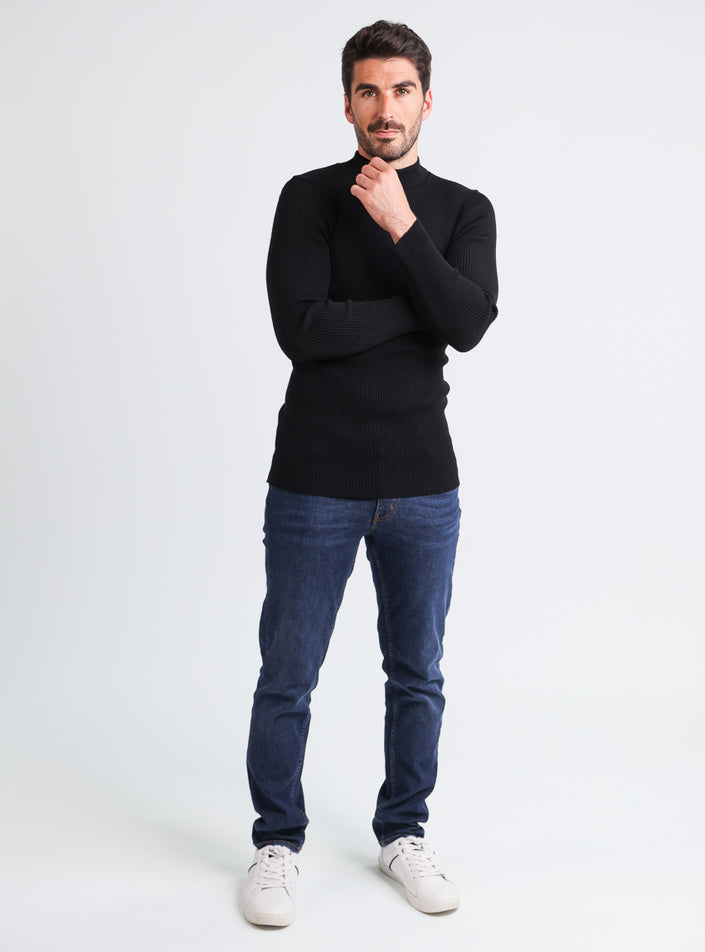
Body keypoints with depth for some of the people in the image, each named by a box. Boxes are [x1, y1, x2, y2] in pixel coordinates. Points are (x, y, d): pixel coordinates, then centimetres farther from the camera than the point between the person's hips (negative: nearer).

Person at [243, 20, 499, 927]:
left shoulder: (464, 210, 5)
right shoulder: (310, 197, -2)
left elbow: (468, 323, -13)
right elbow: (301, 328, -16)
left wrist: (402, 227, -19)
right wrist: (421, 307, -11)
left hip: (423, 486, 3)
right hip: (315, 484, -2)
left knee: (417, 674, 13)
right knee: (288, 677, 6)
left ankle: (403, 833, 32)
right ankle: (277, 843, 25)